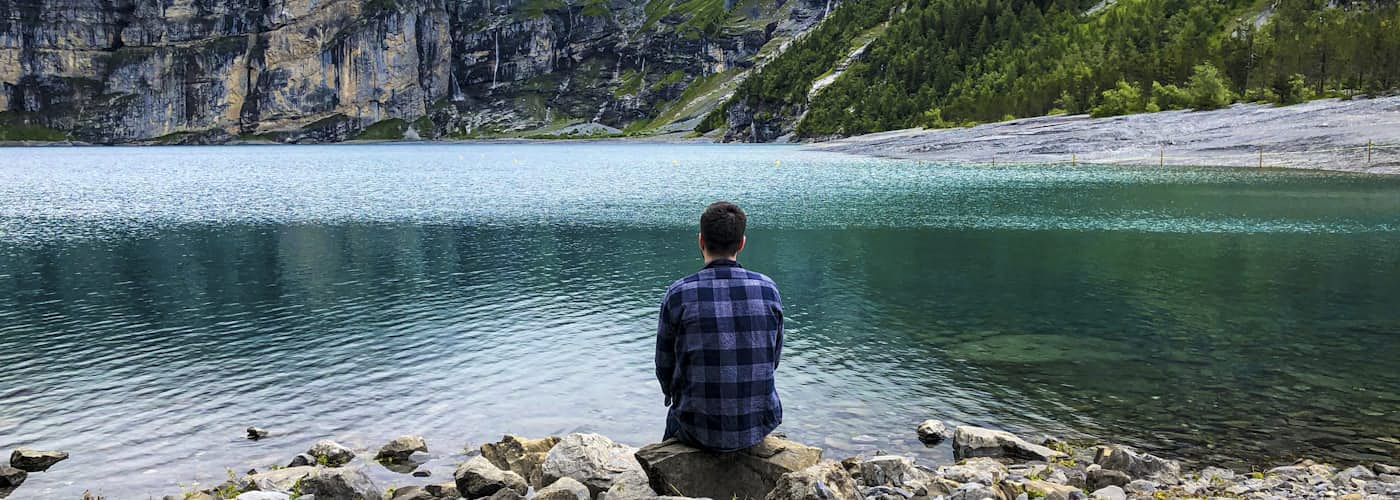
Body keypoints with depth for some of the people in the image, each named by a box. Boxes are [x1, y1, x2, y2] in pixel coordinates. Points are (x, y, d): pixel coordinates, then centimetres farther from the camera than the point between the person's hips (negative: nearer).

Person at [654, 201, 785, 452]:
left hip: (700, 430, -2)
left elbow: (665, 368, -1)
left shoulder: (679, 294, -12)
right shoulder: (768, 289, -6)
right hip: (759, 425, 2)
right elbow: (772, 359, 6)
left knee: (675, 417, 32)